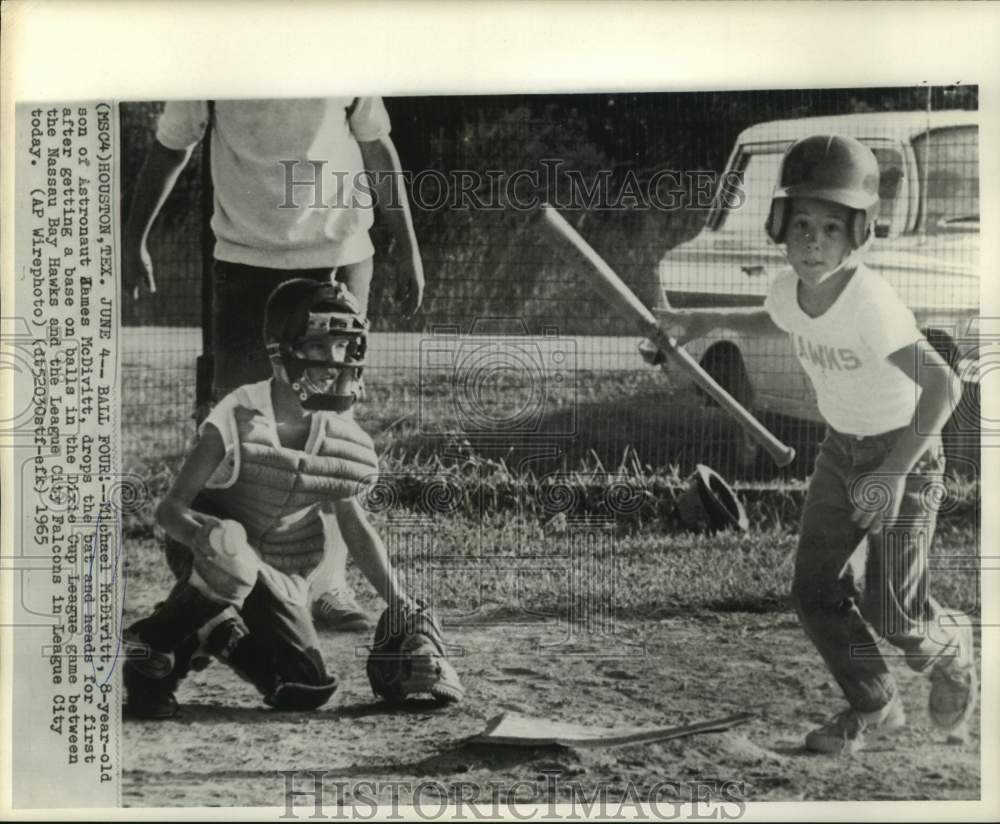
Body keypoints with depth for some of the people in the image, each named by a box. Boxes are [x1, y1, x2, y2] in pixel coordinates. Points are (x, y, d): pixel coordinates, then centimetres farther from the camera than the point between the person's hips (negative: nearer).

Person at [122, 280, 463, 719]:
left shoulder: (339, 436, -6)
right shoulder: (239, 419, -20)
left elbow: (357, 530, 4)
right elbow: (170, 508, -20)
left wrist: (404, 610, -1)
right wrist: (210, 537, -42)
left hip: (281, 578, 4)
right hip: (228, 569, -4)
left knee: (307, 689, -9)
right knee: (229, 550, -38)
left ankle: (220, 637, 17)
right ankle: (152, 648, -17)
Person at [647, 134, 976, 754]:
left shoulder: (871, 303, -31)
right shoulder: (787, 288, -9)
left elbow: (942, 386, -34)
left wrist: (894, 473, -32)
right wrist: (708, 320, 7)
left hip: (905, 450, -6)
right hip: (841, 448, 6)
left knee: (890, 615, -5)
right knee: (815, 591, 3)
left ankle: (952, 646, 31)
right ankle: (874, 707, 24)